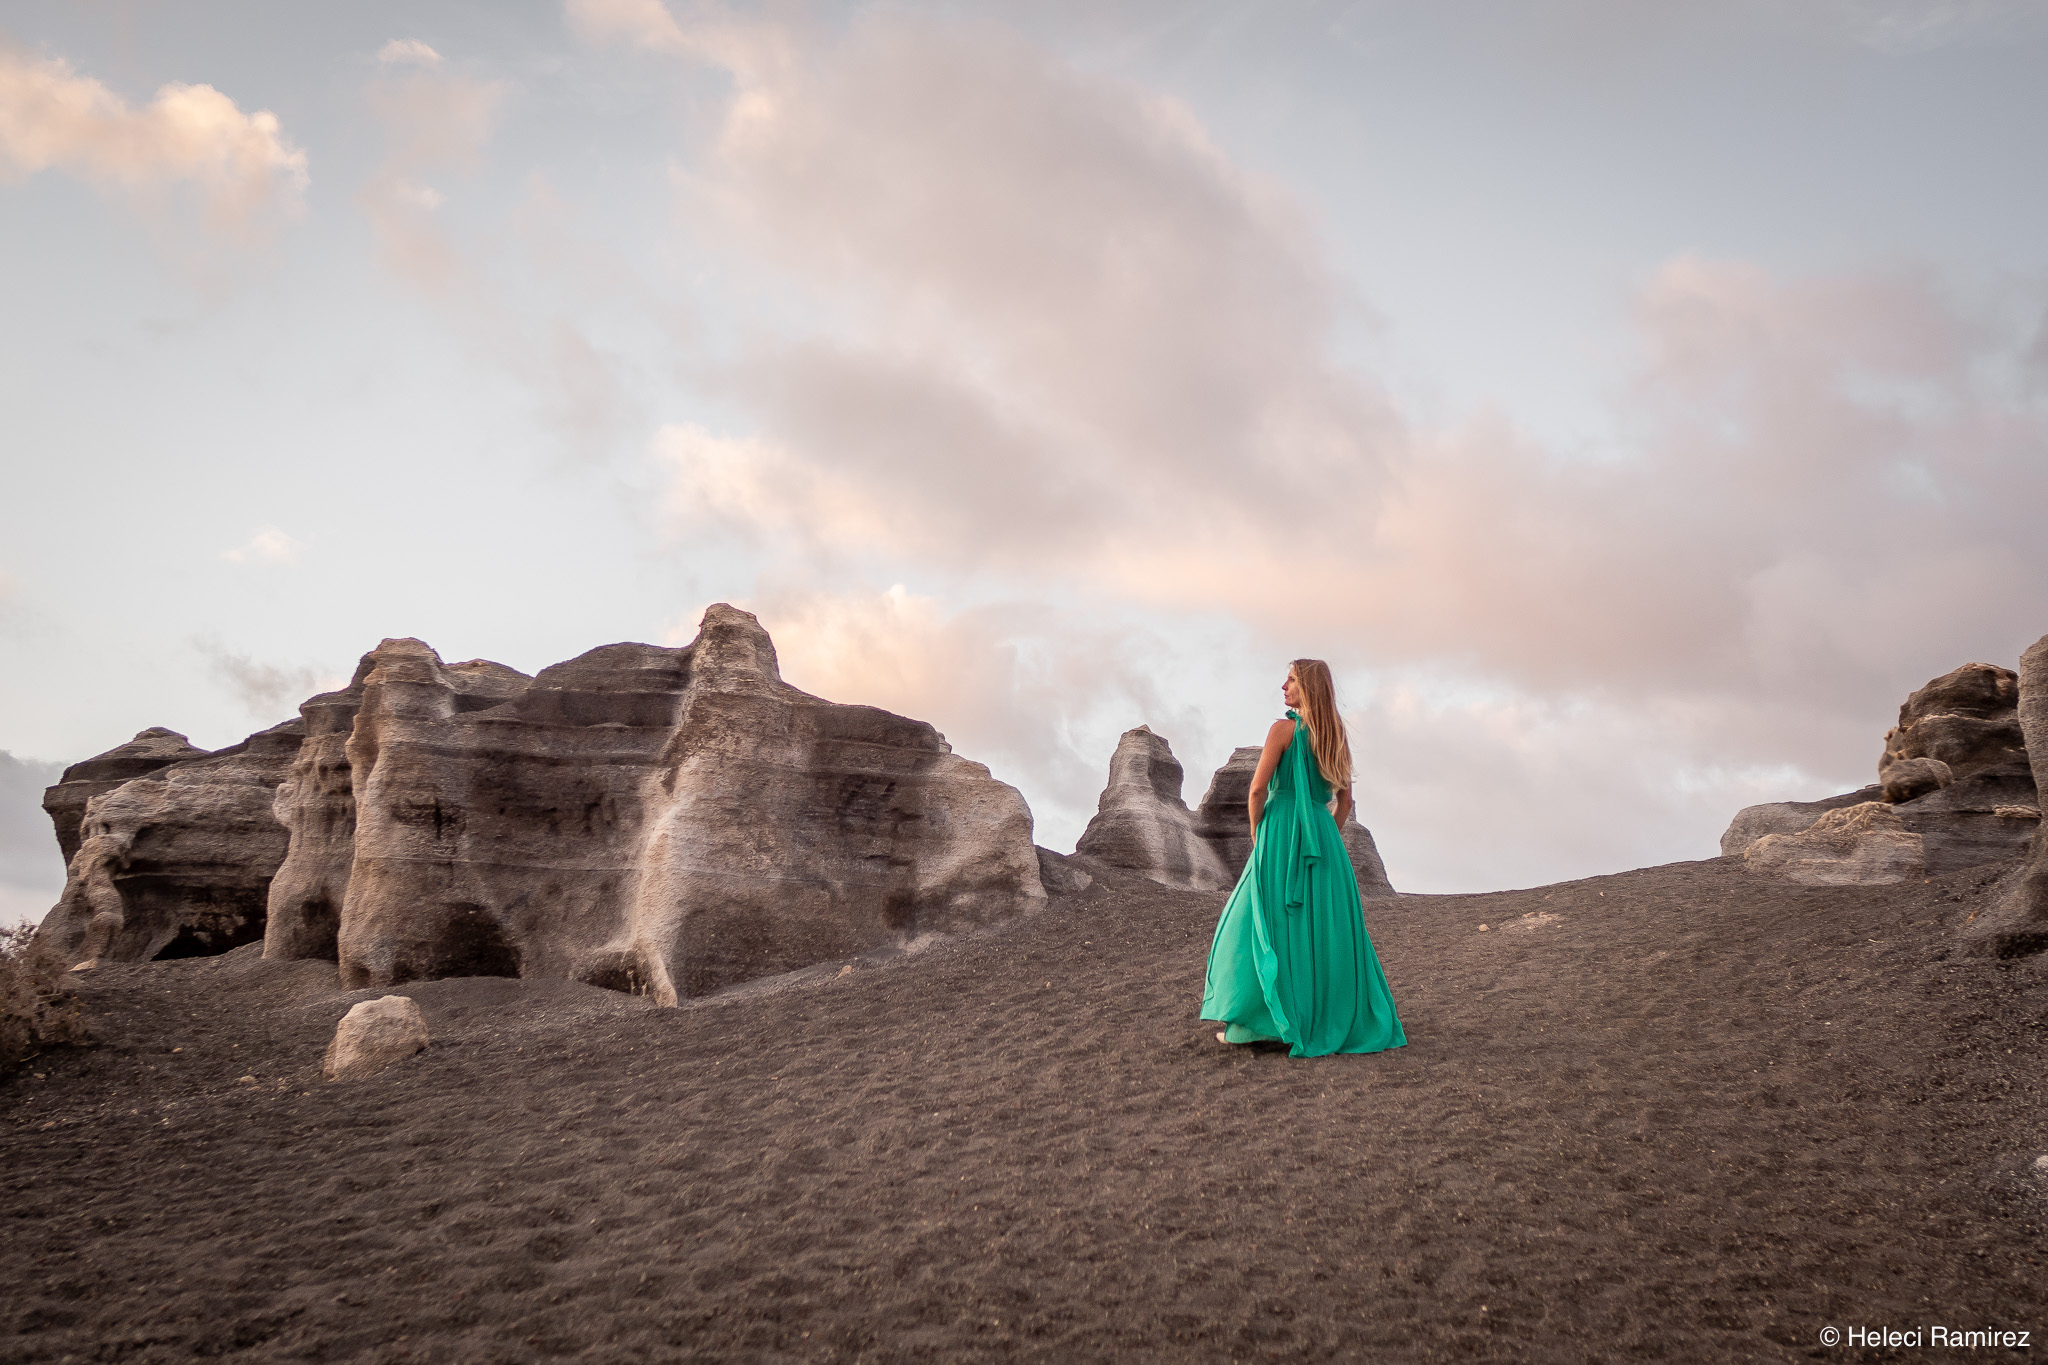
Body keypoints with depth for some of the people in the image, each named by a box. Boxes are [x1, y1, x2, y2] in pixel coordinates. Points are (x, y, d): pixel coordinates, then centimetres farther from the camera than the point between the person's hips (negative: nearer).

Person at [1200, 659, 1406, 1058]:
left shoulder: (1284, 729, -9)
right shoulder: (1335, 734, 10)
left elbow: (1258, 789, -12)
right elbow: (1345, 796, 13)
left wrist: (1257, 833, 0)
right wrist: (1328, 836, 17)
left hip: (1283, 834, -6)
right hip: (1323, 838, 6)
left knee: (1271, 925, 1)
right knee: (1325, 927, 11)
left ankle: (1254, 1022, 2)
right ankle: (1335, 1018, 16)